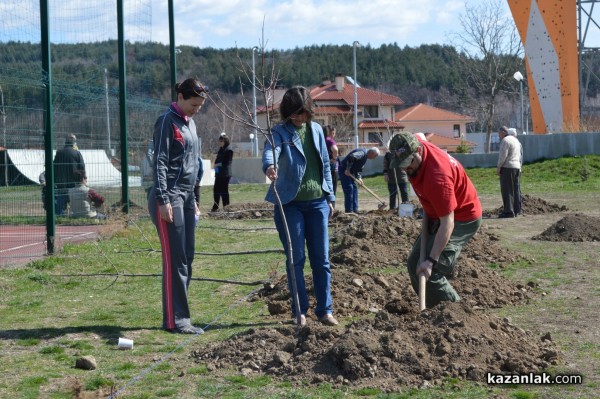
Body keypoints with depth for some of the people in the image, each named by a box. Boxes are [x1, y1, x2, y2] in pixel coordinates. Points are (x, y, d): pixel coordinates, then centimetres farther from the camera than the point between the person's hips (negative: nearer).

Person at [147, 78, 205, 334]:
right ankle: (175, 320, -5)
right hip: (169, 197, -9)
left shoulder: (189, 123, 18)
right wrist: (164, 201, -19)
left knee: (186, 259, 7)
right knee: (175, 260, -8)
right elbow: (160, 162, -14)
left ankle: (178, 316, 12)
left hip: (186, 198, 9)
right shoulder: (167, 121, -8)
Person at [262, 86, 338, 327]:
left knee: (321, 258, 6)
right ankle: (300, 310, 11)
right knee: (296, 258, 1)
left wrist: (330, 197, 13)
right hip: (290, 204, -4)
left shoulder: (316, 130, 9)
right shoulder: (280, 132, -6)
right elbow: (271, 150, -28)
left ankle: (325, 309, 13)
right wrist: (269, 166, -50)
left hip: (317, 202, 4)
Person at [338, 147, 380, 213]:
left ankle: (355, 210, 14)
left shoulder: (365, 156, 14)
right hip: (344, 171, -11)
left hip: (349, 172, 11)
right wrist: (348, 169, -31)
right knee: (349, 188, -12)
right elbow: (351, 157, -36)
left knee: (354, 189, 11)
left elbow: (359, 168, 18)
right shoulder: (363, 153, -19)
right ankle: (349, 211, -10)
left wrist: (359, 178, 2)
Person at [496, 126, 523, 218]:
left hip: (507, 167, -9)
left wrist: (498, 167, -11)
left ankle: (508, 211, -12)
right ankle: (516, 210, 11)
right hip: (517, 167, 9)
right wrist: (519, 167, 20)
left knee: (507, 190, -8)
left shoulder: (505, 141, -10)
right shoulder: (516, 140, 19)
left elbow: (503, 155, -17)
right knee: (516, 189, 10)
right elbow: (520, 156, 19)